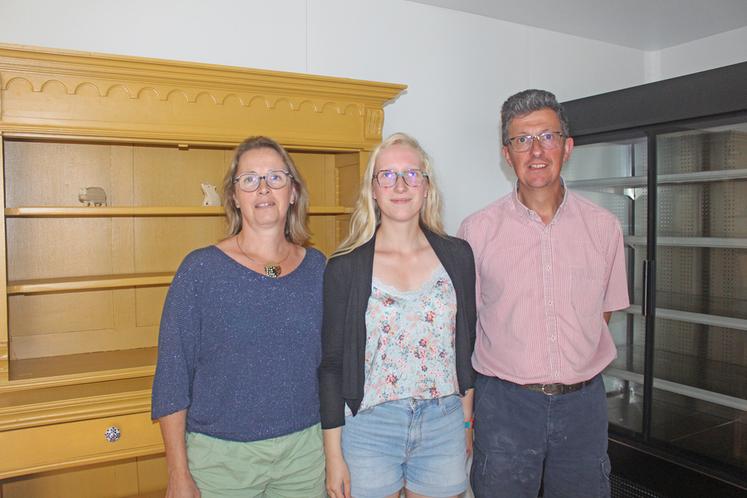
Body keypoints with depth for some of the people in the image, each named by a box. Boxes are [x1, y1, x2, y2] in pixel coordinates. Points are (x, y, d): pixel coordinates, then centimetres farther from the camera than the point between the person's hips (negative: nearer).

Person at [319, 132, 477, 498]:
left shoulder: (457, 255, 0)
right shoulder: (345, 266, -8)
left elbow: (466, 345, 8)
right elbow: (331, 364, -5)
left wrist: (467, 420, 10)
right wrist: (333, 455, -5)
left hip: (444, 427, 3)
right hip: (369, 427, -2)